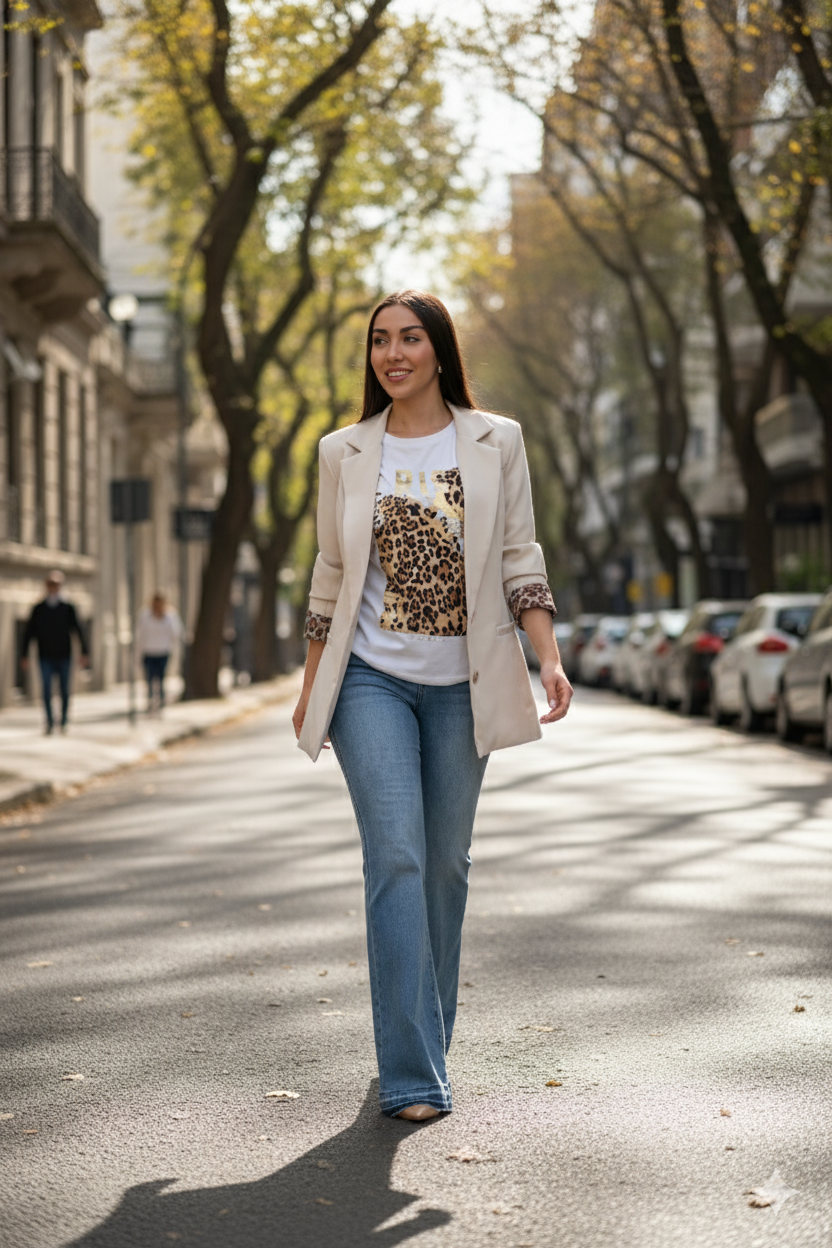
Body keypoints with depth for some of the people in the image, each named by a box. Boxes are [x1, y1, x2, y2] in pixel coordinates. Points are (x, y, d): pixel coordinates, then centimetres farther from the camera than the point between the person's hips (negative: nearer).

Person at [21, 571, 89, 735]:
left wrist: (85, 653, -8)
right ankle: (50, 722, -4)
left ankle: (63, 722, 15)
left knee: (64, 690, 5)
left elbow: (78, 630, 0)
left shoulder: (68, 608, 1)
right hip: (45, 657, 0)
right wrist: (25, 656, 3)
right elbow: (29, 633, 6)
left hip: (64, 657, 0)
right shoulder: (38, 609, 4)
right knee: (46, 689, -9)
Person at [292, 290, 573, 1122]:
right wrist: (310, 688, 10)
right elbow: (329, 578, 10)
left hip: (462, 683, 1)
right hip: (372, 679, -1)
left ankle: (426, 1038, 27)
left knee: (445, 862, 8)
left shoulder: (495, 442, 4)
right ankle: (412, 1074, -11)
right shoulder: (345, 453, 6)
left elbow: (519, 563, 3)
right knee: (396, 856, -12)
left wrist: (550, 660, -10)